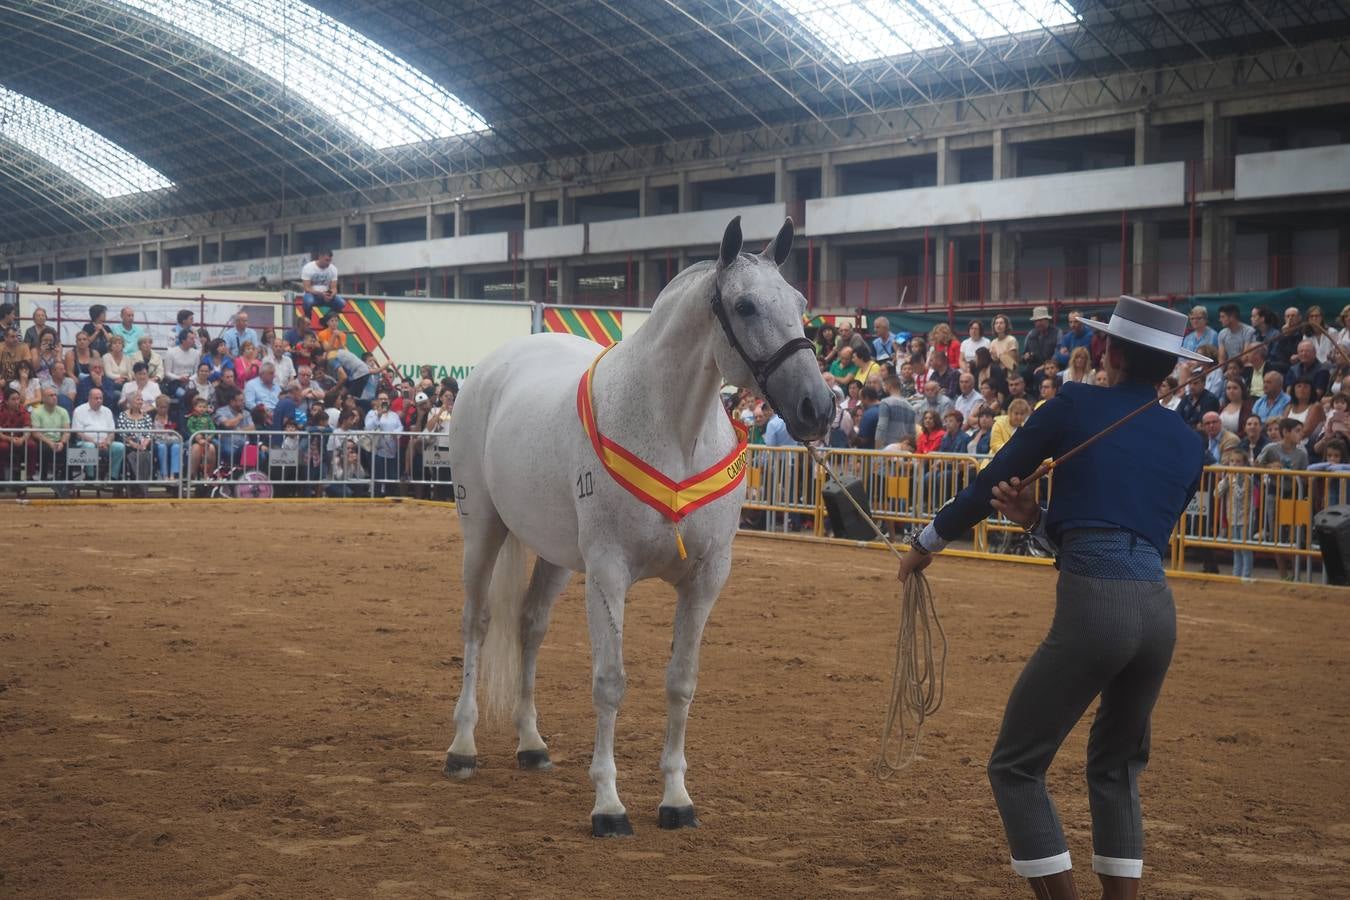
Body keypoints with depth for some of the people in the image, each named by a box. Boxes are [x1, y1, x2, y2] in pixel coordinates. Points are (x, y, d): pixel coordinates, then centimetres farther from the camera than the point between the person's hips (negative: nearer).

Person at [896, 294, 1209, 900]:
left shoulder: (1077, 406, 5)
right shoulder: (1189, 445, 18)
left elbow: (991, 481, 12)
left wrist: (927, 543, 26)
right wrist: (1039, 521, 13)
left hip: (1092, 606, -6)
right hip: (1159, 610, 6)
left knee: (1015, 766, 6)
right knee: (1116, 766, 24)